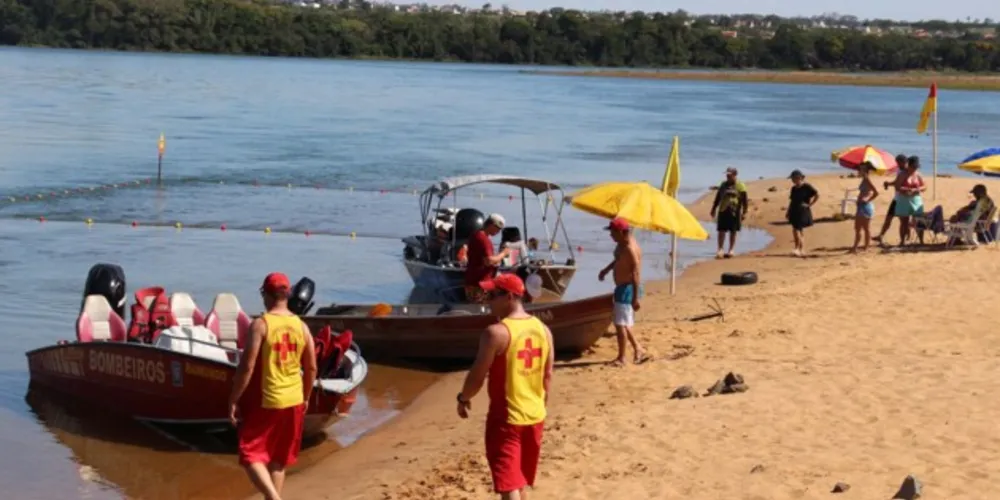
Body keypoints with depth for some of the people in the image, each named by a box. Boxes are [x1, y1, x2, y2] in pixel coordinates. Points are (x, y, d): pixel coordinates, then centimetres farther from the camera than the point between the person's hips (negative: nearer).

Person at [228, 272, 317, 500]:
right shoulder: (301, 326, 1)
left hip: (264, 402, -5)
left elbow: (247, 367, -17)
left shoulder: (260, 325, -14)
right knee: (278, 459, 16)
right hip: (293, 402, 5)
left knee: (251, 456, 2)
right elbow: (311, 368, 6)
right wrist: (305, 397, 21)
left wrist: (233, 400, -9)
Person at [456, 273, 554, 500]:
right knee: (519, 481, 24)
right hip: (534, 416, 7)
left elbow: (478, 376, -14)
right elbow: (547, 375, 11)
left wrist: (464, 398, 5)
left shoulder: (496, 332, -18)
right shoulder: (543, 329, 3)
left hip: (506, 417, -7)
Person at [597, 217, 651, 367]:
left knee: (620, 324, -5)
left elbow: (636, 274, -26)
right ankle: (639, 351, 24)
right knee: (623, 323, 17)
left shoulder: (630, 249, -24)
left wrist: (635, 298, -26)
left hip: (627, 289, -10)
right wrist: (606, 269, 21)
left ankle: (621, 358, 3)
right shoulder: (622, 244, 6)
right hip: (622, 288, 10)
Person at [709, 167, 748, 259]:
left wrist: (744, 212, -8)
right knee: (721, 231, 0)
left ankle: (730, 250, 17)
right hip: (723, 211, 2)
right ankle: (720, 250, 4)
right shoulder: (723, 185, 8)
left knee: (733, 232, 7)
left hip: (735, 212, -2)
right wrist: (714, 209, 14)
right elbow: (717, 198, 14)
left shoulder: (740, 186, -3)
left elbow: (745, 201, -3)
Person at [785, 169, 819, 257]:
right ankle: (798, 249, 10)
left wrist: (810, 204, -11)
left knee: (798, 230, -11)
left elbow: (817, 195, -10)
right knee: (795, 230, 5)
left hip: (803, 212, -7)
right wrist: (788, 212, 15)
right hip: (794, 212, 7)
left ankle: (801, 250, -6)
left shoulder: (807, 187, -9)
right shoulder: (794, 188, 12)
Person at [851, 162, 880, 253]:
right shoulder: (864, 179, 12)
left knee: (866, 228, -4)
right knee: (857, 228, 15)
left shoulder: (867, 179, -15)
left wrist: (868, 200, -16)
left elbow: (876, 192, -23)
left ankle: (866, 248, 0)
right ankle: (855, 248, 20)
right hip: (861, 206, 10)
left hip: (866, 206, -10)